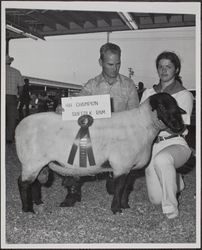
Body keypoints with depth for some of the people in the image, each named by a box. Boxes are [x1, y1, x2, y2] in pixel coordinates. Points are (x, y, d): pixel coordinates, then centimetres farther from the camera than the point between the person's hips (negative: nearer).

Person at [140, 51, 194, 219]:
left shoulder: (184, 95, 3)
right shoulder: (148, 93, 15)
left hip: (175, 144, -4)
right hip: (152, 146, 4)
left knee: (162, 159, -42)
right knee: (155, 199, -2)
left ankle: (171, 208, -23)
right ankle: (175, 181, 32)